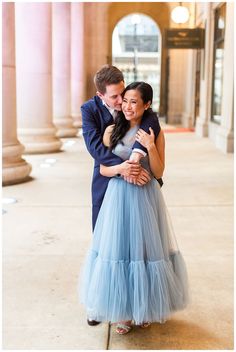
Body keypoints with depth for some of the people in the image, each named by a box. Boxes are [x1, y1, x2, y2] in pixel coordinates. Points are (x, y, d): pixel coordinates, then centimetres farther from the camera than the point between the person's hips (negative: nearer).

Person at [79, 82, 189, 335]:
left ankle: (144, 308, 29)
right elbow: (103, 169, 3)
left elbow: (158, 173, -2)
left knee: (145, 249, 8)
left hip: (146, 198, 0)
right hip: (118, 197, 1)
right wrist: (120, 168, -16)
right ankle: (121, 312, 21)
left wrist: (150, 147, -16)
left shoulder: (154, 132, -1)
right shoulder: (112, 130, 1)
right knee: (119, 249, 4)